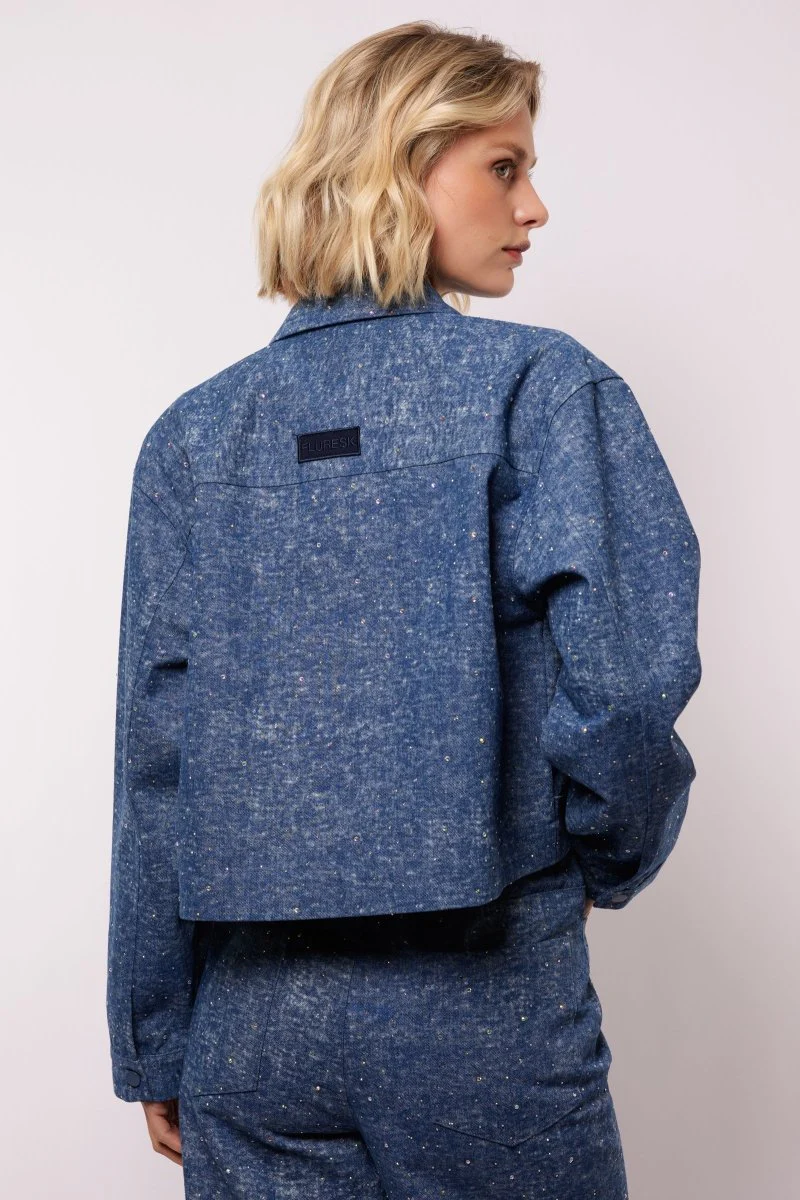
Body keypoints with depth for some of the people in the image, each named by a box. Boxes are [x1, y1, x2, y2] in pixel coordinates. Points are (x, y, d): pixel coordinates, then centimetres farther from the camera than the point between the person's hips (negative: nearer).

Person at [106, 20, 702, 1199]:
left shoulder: (192, 433, 3)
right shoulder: (542, 384, -8)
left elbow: (153, 756, 3)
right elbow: (629, 671, -21)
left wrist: (153, 1044, 10)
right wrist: (610, 858, 1)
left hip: (252, 1015, 4)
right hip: (483, 1011, -3)